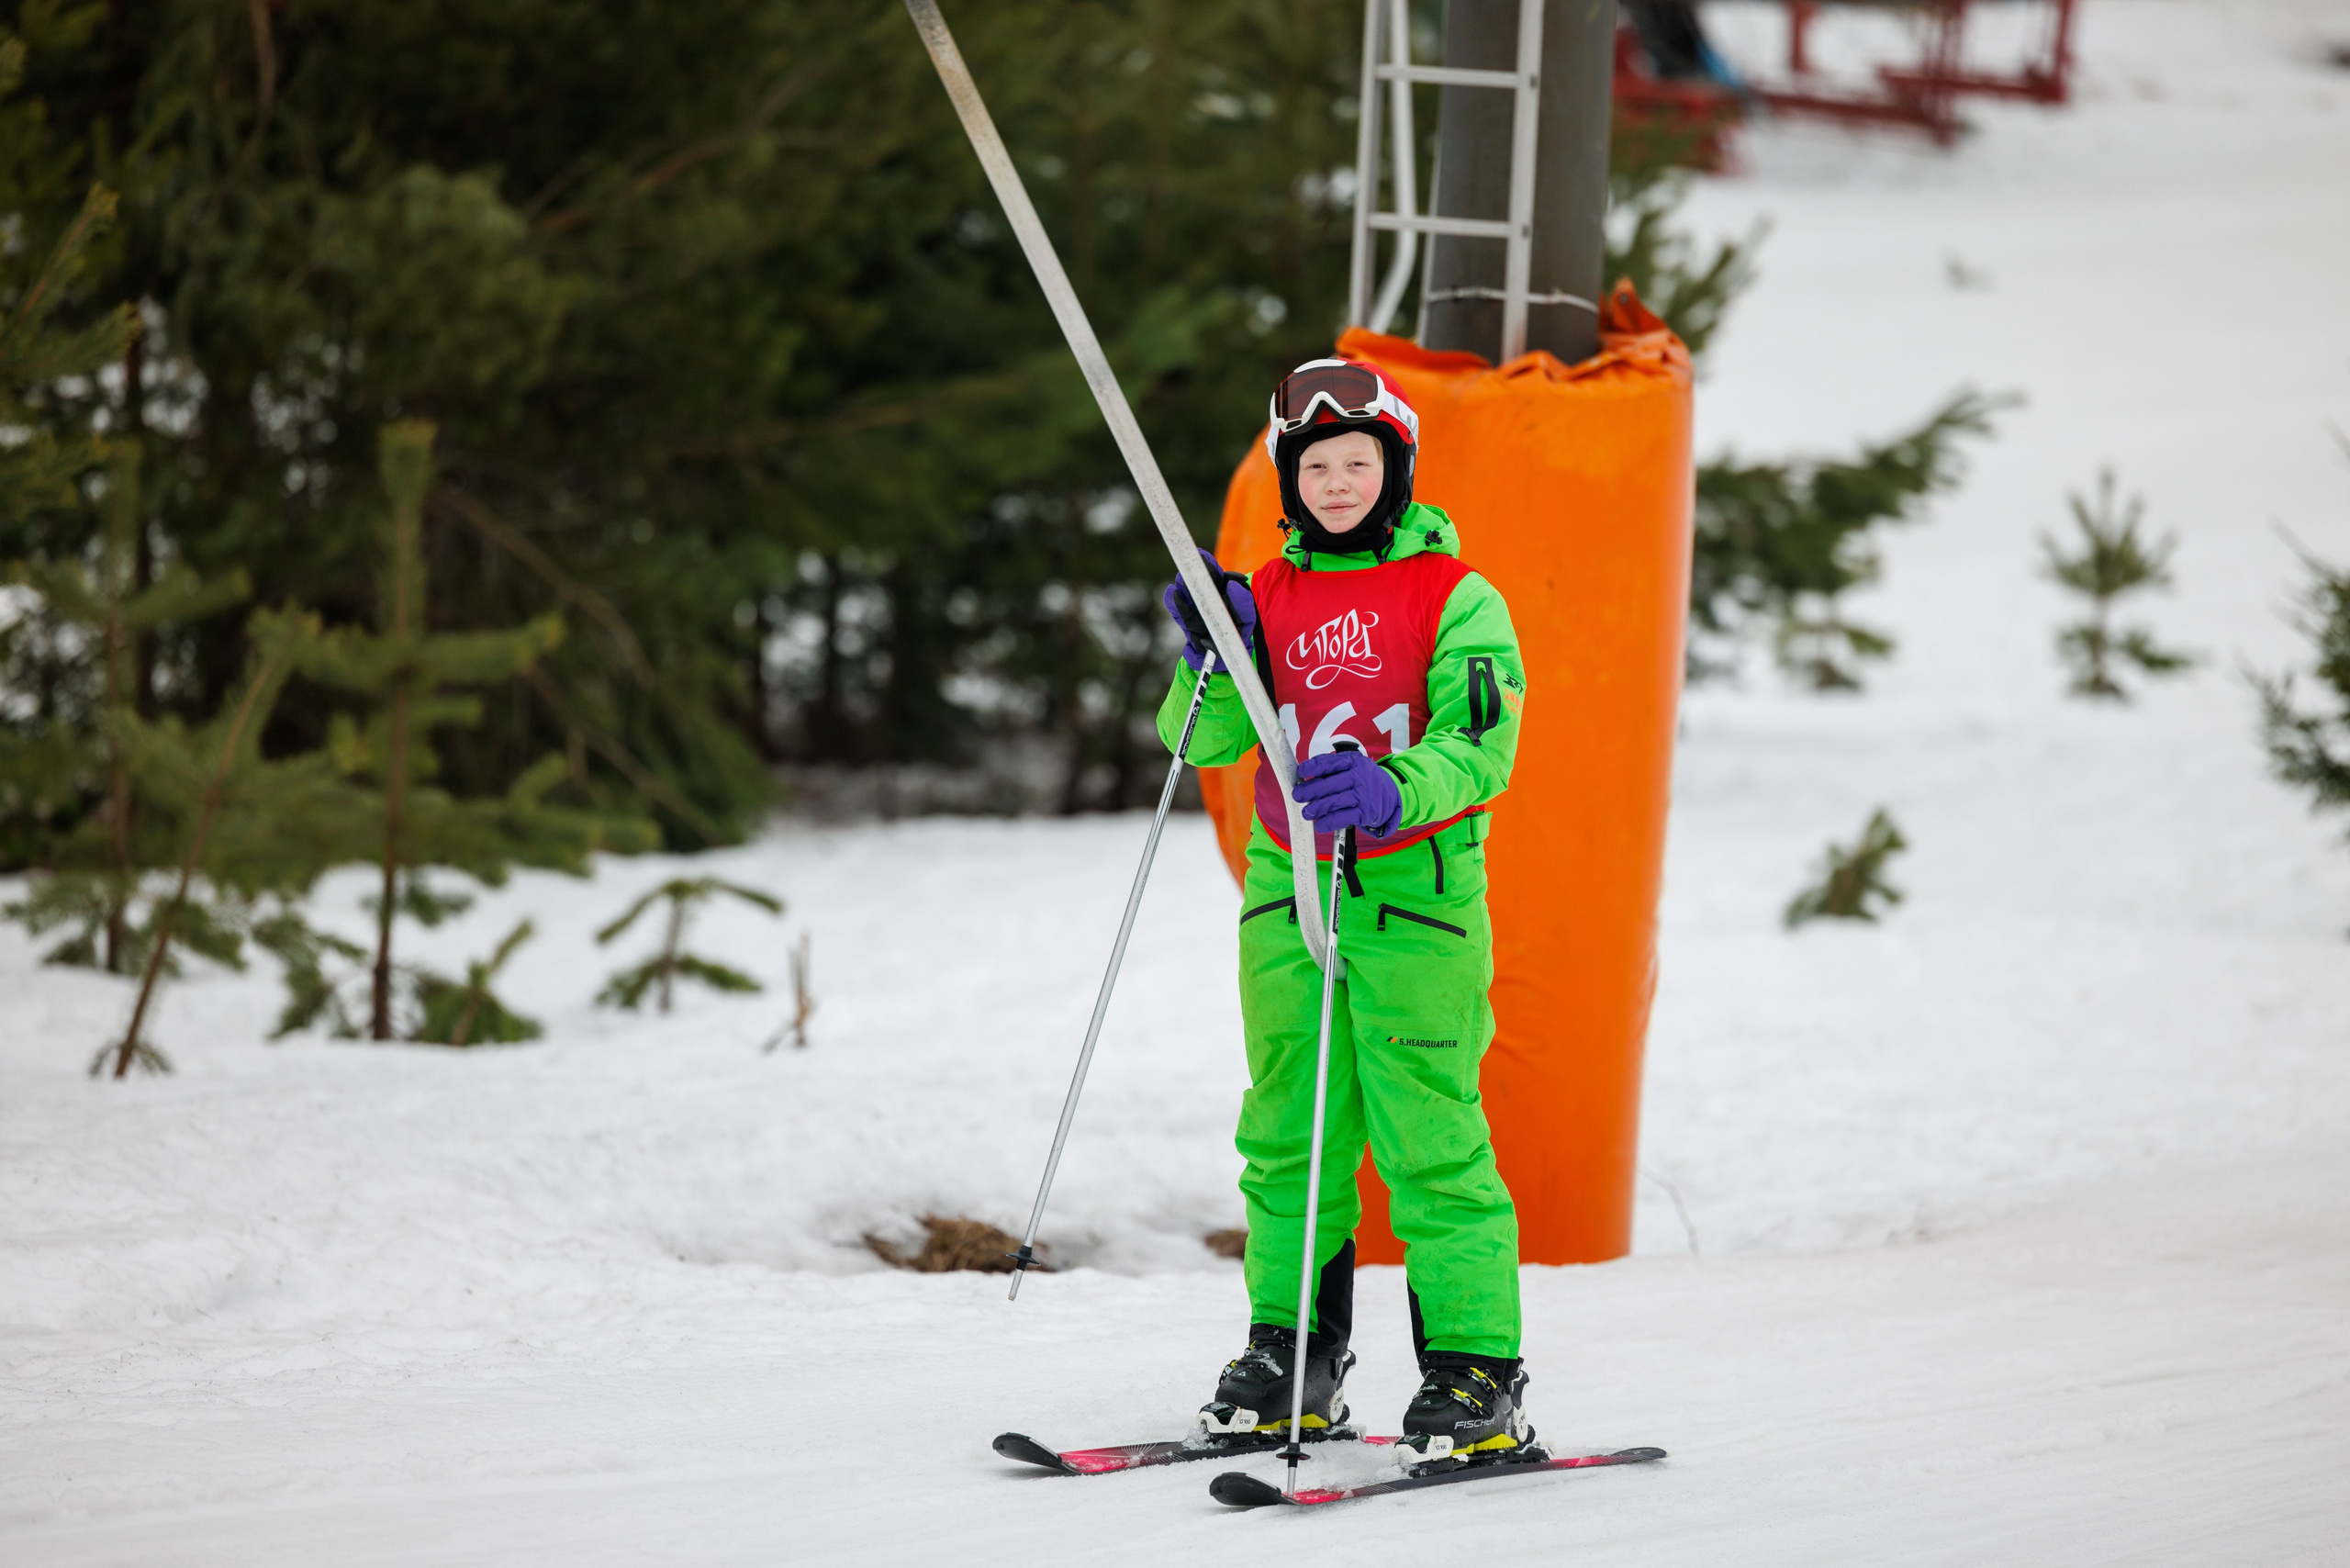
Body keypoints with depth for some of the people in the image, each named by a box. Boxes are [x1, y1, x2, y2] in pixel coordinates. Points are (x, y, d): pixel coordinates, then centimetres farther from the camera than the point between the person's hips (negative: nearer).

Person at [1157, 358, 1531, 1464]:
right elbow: (1206, 741, 7)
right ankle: (1293, 1356, 17)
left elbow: (1481, 747, -13)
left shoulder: (1454, 598, -3)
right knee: (1287, 1131, 8)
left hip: (1416, 890, -5)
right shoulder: (1269, 595, 12)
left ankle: (1475, 1374, -7)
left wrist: (1391, 792, -31)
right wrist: (1212, 659, -12)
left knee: (1428, 1136, -9)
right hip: (1287, 887, 5)